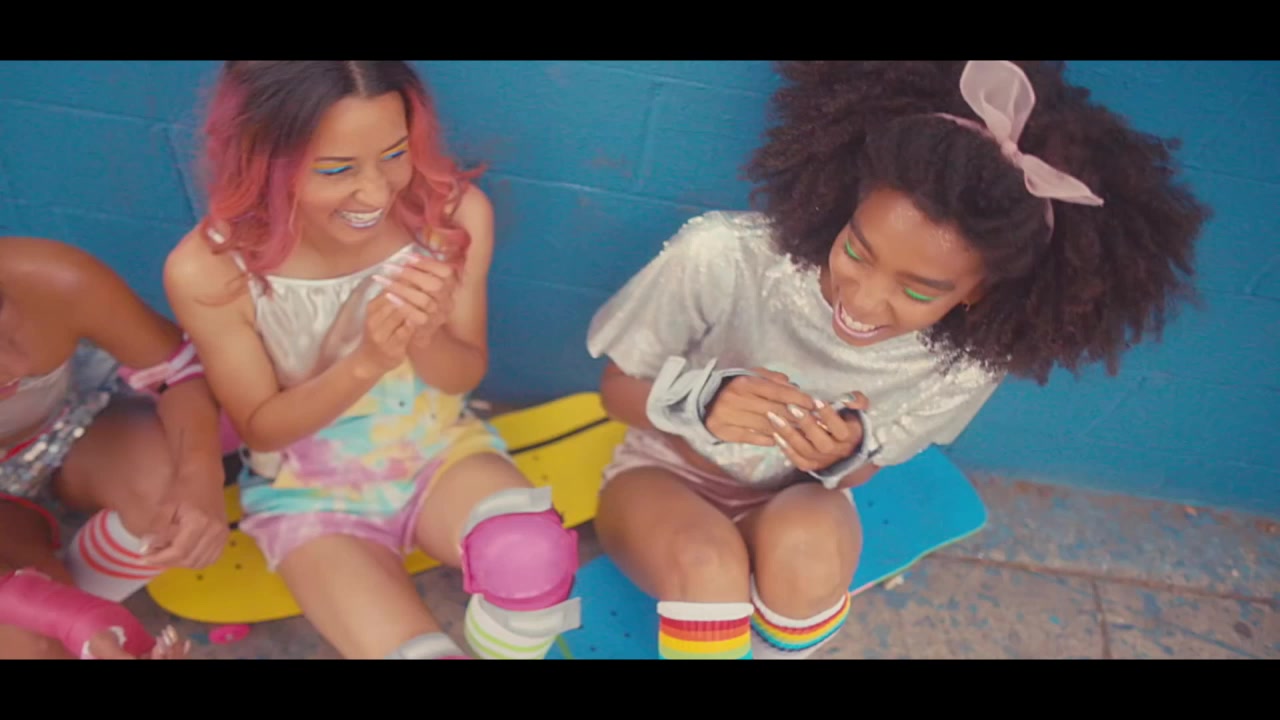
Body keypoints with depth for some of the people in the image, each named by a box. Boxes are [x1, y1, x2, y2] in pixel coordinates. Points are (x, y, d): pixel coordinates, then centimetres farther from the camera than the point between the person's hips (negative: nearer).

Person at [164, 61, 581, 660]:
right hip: (310, 491, -1)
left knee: (533, 554, -30)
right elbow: (260, 429, -11)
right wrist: (366, 362, -30)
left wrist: (427, 338, -31)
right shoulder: (209, 270, -24)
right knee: (416, 651, -25)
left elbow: (465, 376, -6)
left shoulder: (454, 211, -20)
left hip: (441, 451, 2)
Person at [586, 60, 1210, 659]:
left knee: (809, 543, -34)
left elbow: (859, 470, -4)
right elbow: (618, 387, -14)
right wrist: (699, 397, -36)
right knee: (710, 566, -35)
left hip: (793, 502, 2)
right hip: (663, 475, -1)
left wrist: (842, 461, -30)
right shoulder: (722, 256, -31)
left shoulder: (968, 362, -21)